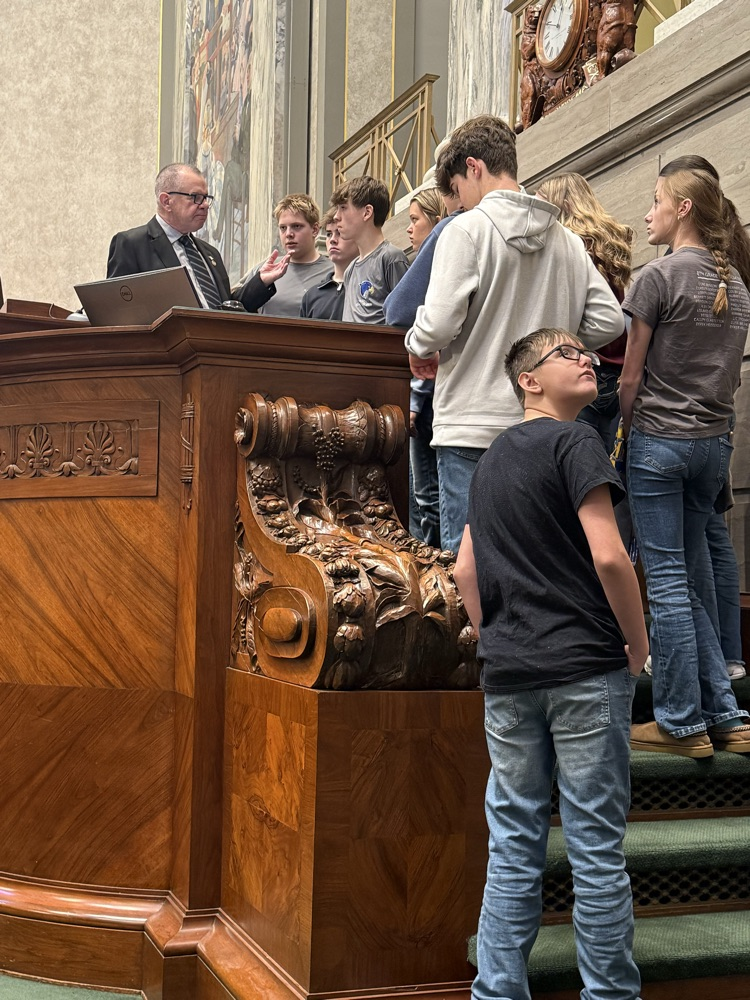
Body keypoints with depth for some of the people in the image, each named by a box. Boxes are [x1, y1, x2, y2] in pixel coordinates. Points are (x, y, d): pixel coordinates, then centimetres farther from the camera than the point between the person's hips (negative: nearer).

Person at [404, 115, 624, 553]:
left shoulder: (468, 229, -8)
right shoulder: (568, 241, 9)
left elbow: (438, 323, -16)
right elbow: (608, 321, 6)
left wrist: (419, 348, 5)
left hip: (474, 428, -6)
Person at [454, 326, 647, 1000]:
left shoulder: (492, 458, 16)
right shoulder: (574, 441, -7)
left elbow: (465, 571, 16)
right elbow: (608, 555, -17)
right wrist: (638, 647, -6)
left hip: (507, 674, 6)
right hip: (587, 668, -6)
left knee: (513, 846, 11)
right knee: (597, 848, 3)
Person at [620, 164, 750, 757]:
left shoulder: (660, 276, -9)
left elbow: (631, 374, -7)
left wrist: (627, 431, 6)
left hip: (660, 439, -7)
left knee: (668, 582, -1)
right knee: (686, 583, 14)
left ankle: (683, 724, 5)